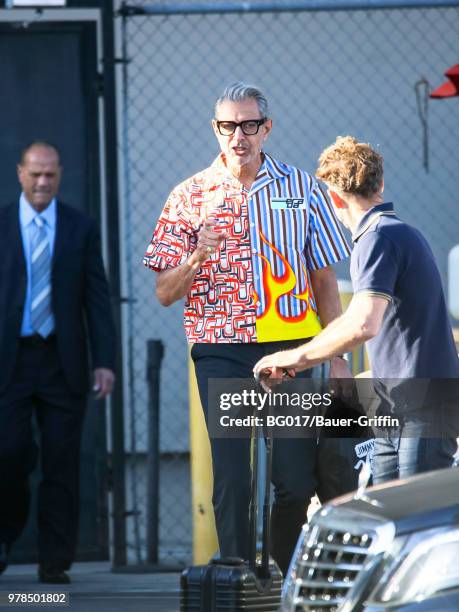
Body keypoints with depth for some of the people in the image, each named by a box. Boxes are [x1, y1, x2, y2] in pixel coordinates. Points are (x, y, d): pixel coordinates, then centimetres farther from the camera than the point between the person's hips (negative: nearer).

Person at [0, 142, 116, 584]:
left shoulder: (81, 229, 7)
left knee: (61, 464, 0)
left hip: (62, 361, 1)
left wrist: (104, 361, -4)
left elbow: (97, 299, 5)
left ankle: (55, 561, 5)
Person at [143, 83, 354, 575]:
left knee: (297, 480, -2)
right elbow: (164, 293, 6)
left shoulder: (301, 189, 8)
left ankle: (283, 581, 19)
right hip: (222, 353, -1)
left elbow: (324, 279, 12)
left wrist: (337, 355, 7)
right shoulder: (190, 197, 6)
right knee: (232, 480, -6)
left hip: (292, 349, 1)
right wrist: (196, 258, -15)